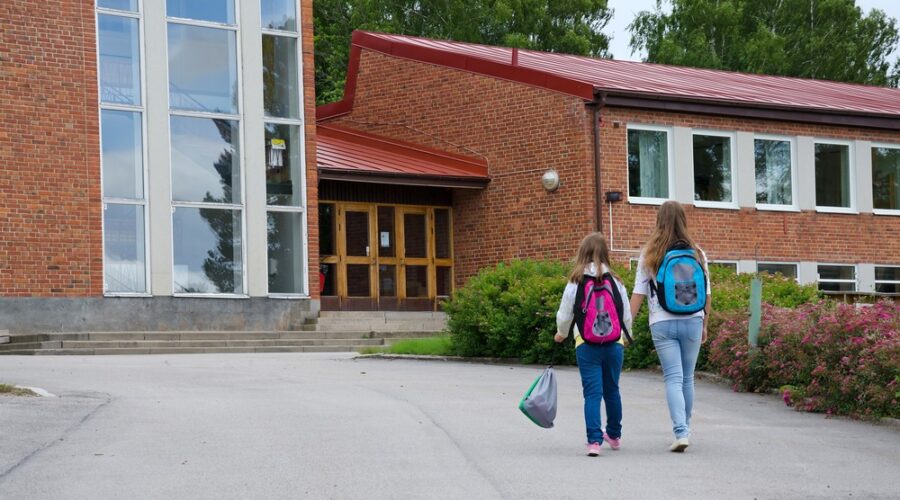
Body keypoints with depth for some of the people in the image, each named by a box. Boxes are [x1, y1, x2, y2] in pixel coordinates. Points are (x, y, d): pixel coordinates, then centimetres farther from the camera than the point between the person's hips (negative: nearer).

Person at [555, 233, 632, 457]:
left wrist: (561, 333, 25)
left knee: (592, 392, -2)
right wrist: (625, 336, 29)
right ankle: (614, 435, 32)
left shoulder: (575, 283, -3)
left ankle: (594, 440, -11)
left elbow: (564, 315, 4)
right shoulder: (616, 282, 3)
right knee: (612, 390, 17)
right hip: (614, 343, 2)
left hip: (586, 345, -2)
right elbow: (627, 316, 9)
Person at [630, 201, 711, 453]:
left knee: (673, 378, -2)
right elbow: (706, 293, 8)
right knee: (688, 378, 14)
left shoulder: (649, 255, -1)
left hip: (662, 323, -2)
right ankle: (685, 428, 25)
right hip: (692, 321, 2)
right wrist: (704, 324, 19)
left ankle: (680, 432, -16)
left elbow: (638, 293, -3)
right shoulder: (697, 253, 4)